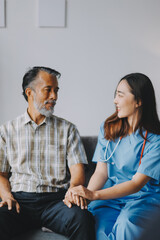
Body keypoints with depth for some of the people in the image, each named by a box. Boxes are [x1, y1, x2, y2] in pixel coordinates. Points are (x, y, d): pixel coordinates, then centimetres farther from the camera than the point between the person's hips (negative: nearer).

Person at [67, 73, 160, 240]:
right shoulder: (107, 128, 6)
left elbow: (136, 184, -17)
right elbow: (101, 171, 2)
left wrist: (94, 195, -28)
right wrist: (85, 194, -19)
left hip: (144, 199, -2)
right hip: (111, 195, 3)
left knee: (127, 222, -34)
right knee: (99, 226, -29)